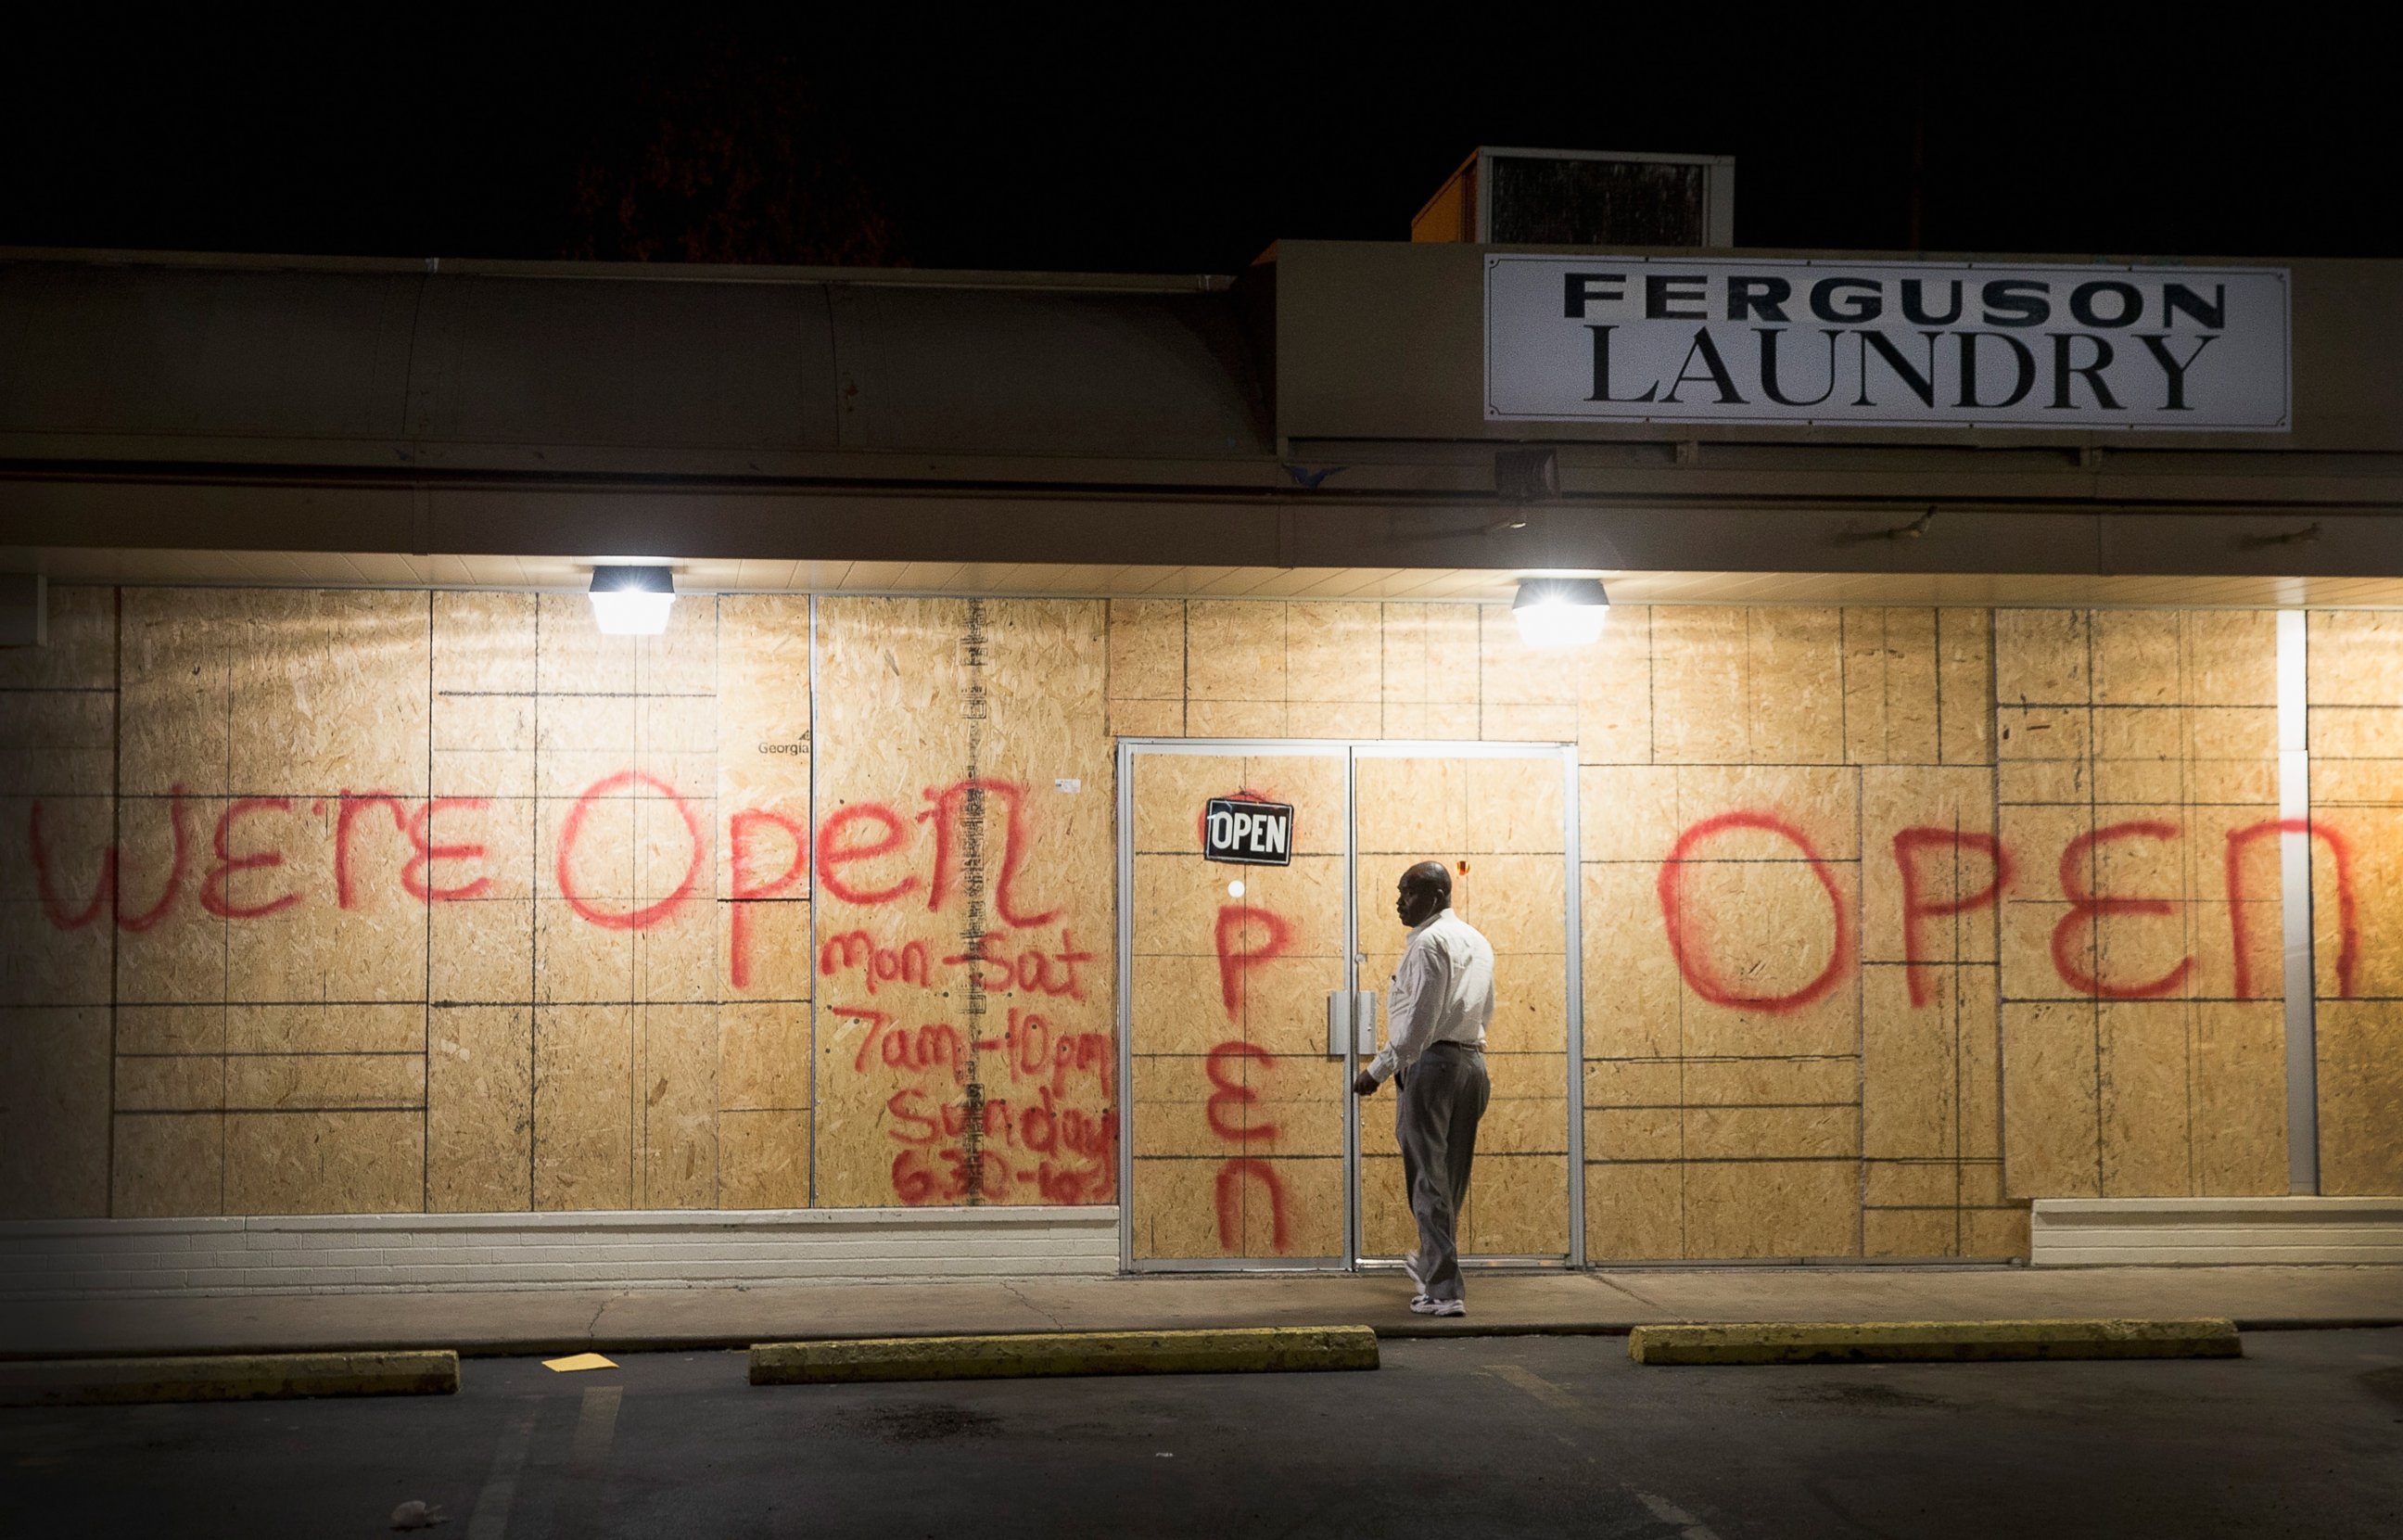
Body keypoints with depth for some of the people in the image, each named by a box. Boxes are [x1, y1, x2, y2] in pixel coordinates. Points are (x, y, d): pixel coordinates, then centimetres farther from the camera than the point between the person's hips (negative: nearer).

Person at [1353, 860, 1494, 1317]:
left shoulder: (1429, 942, -12)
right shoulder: (1477, 942, 15)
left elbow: (1420, 1018, -17)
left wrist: (1379, 1070, -14)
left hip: (1430, 1061, -8)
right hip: (1472, 1063, 9)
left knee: (1429, 1177, -5)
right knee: (1451, 1176, 17)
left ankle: (1443, 1291, -7)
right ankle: (1432, 1265, 33)